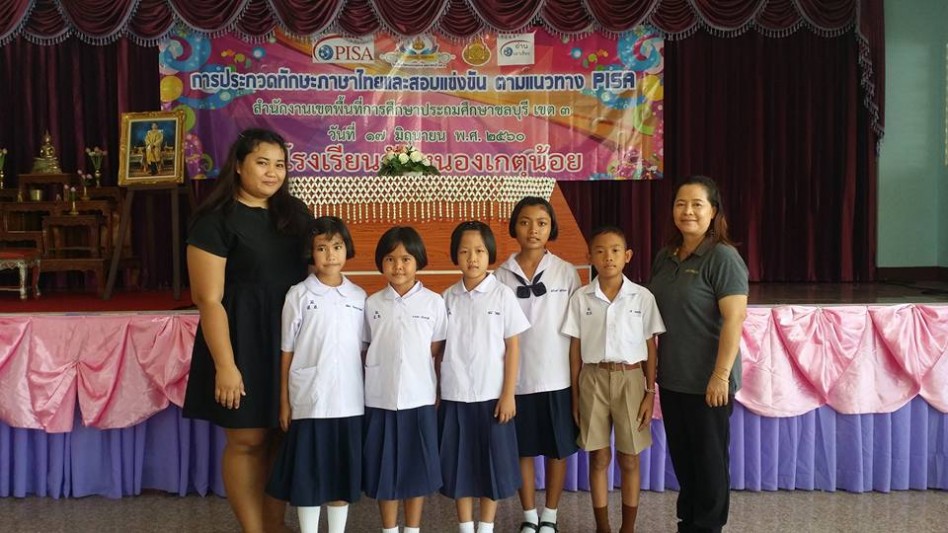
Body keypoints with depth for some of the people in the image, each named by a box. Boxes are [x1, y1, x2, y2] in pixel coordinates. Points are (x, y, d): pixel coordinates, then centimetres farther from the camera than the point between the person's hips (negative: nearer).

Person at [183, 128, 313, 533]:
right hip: (243, 339, -5)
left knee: (283, 438, 11)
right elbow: (209, 299, -13)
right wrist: (225, 365, -18)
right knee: (247, 441, 3)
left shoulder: (295, 214, 9)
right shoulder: (216, 220, -9)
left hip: (293, 339, 6)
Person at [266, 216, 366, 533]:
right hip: (308, 402, -2)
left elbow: (362, 350, 9)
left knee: (343, 474, 11)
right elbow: (287, 352, 0)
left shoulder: (358, 297, 6)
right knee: (308, 475, 5)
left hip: (349, 402, 3)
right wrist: (284, 402, -1)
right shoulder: (299, 295, -2)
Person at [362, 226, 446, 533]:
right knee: (384, 469, 8)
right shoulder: (372, 304, 3)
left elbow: (437, 352, 2)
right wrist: (368, 389, 4)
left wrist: (439, 394, 0)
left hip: (420, 399, -1)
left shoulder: (433, 302, -1)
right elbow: (365, 351, 8)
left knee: (418, 468, 8)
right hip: (380, 400, 1)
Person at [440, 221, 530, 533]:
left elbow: (512, 347, -3)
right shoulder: (448, 297, 3)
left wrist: (508, 394, -6)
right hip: (454, 396, 2)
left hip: (491, 395, -2)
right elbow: (438, 348, 7)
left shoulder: (502, 295, -3)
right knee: (459, 465, 9)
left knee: (492, 464, 7)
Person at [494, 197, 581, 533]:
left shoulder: (566, 272, -1)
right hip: (518, 377, 0)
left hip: (557, 376, 0)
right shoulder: (502, 275, 1)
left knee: (558, 449, 8)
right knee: (523, 450, 9)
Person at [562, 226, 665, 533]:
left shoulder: (643, 297, -3)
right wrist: (575, 394, 3)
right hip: (593, 380, 1)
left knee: (629, 460, 7)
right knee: (599, 459, 8)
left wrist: (650, 393, -1)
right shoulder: (581, 298, 0)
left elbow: (650, 348, 2)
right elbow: (575, 348, 4)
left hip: (630, 379, -1)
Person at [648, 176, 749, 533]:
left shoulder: (722, 257, -13)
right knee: (681, 456, 17)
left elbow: (734, 319, -18)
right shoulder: (666, 256, 9)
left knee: (708, 459, 7)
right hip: (672, 378, 7)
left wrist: (721, 376, -21)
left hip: (706, 381, -7)